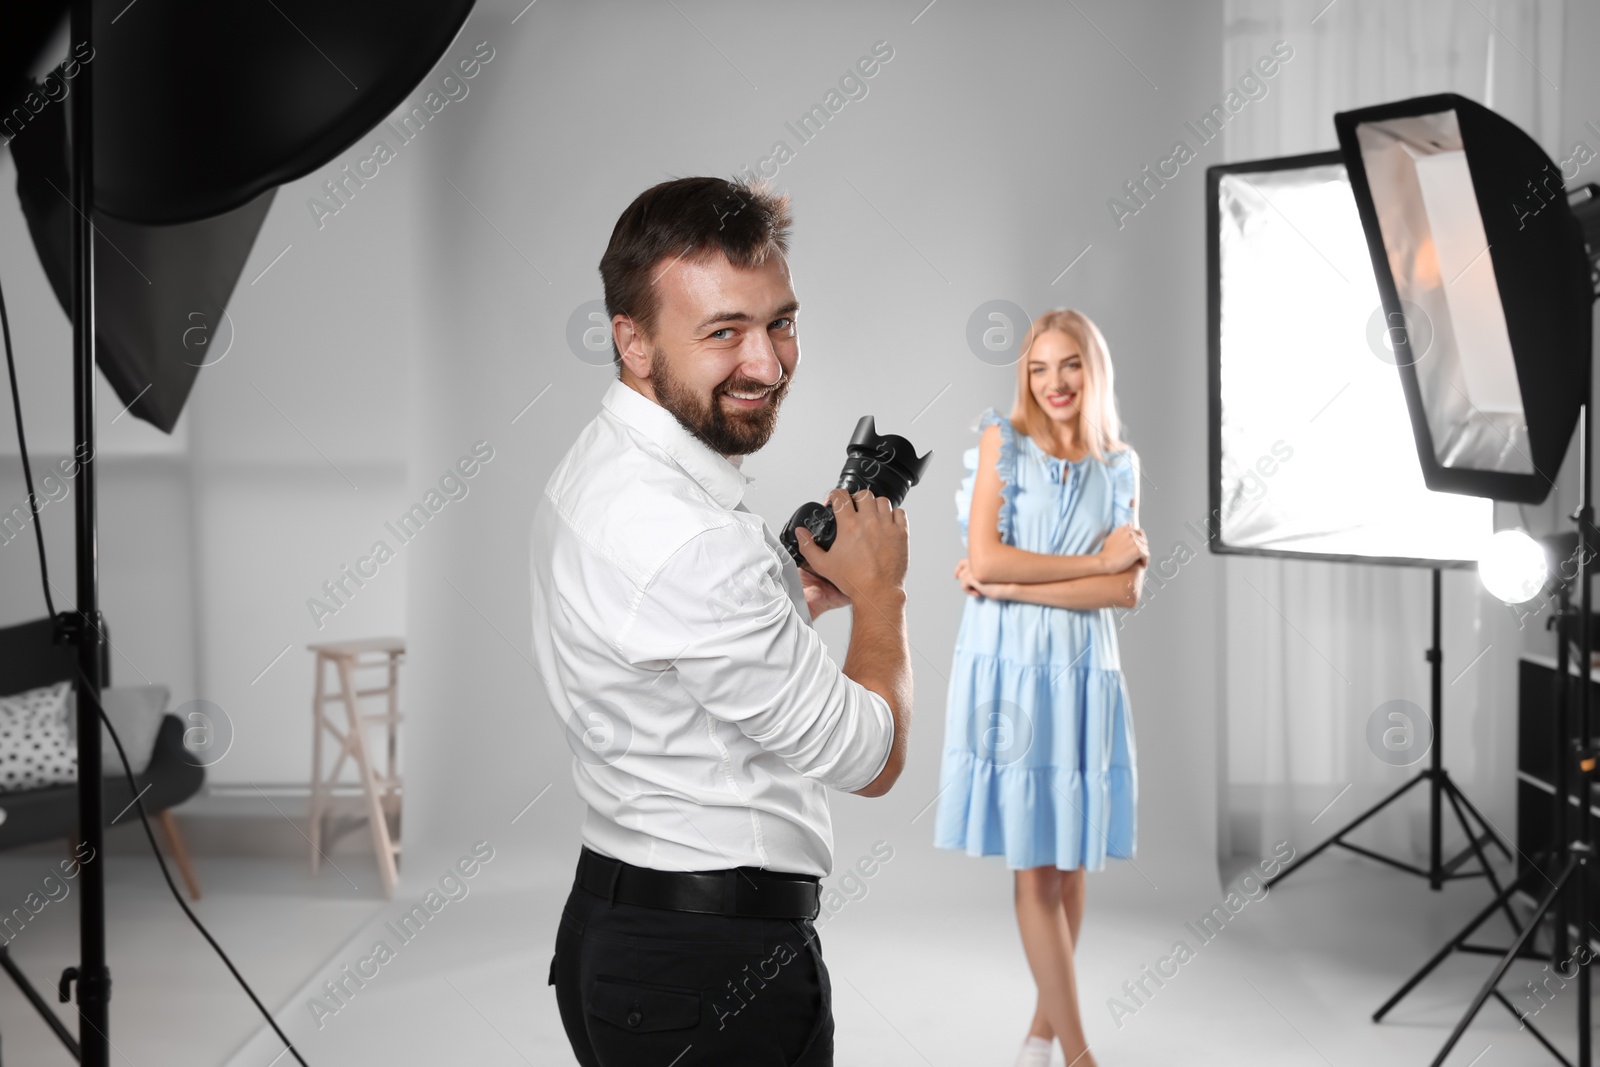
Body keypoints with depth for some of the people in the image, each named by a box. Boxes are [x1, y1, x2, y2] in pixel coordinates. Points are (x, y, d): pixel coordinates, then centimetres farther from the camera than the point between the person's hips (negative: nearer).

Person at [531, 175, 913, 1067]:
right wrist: (879, 588, -2)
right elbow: (871, 758, -17)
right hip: (716, 968, -10)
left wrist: (802, 596, 9)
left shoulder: (597, 468, 5)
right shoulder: (689, 541, -27)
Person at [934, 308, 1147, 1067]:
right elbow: (984, 558, -12)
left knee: (1071, 862, 9)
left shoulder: (1119, 466, 7)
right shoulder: (1001, 440, 0)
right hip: (1006, 671, -3)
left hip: (1083, 677, 3)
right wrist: (1095, 561, -9)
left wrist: (1010, 586, -13)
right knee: (1033, 867, -1)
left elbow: (1126, 590, -5)